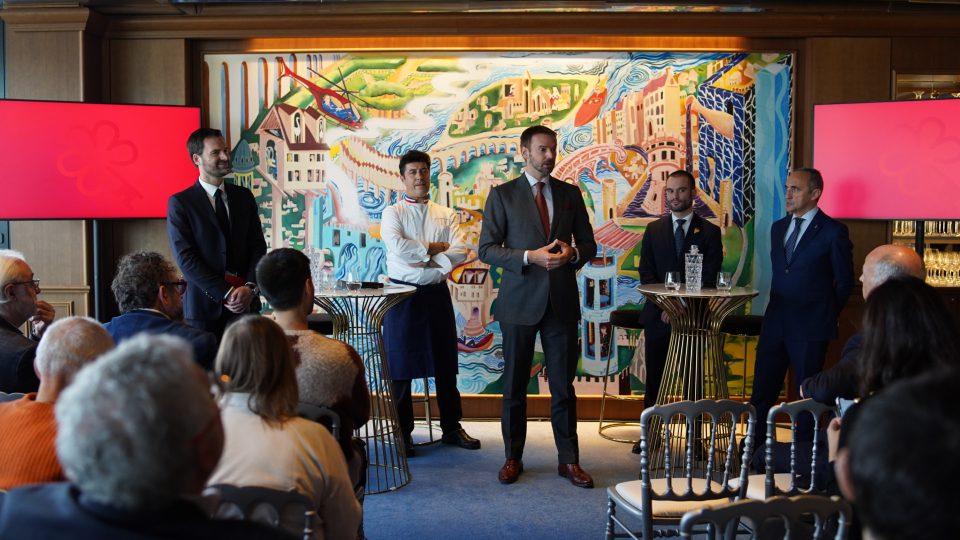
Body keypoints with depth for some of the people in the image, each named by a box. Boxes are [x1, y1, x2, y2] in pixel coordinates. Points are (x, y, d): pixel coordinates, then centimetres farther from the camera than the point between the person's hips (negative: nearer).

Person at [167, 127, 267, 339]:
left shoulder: (244, 196, 10)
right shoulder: (179, 202, -3)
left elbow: (258, 246, 7)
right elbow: (186, 258, -9)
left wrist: (250, 287, -10)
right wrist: (226, 294, -14)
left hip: (246, 303, 3)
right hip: (205, 305, -3)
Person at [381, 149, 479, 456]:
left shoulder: (445, 215, 9)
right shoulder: (393, 213, 0)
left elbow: (460, 253, -5)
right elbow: (397, 246, -19)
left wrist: (423, 258, -15)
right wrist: (436, 248, -11)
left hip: (437, 293, 3)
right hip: (403, 294, -3)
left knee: (445, 364, 9)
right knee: (401, 365, 3)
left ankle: (452, 427, 22)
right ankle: (403, 433, 15)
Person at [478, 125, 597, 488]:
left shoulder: (570, 194, 9)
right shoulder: (502, 195, 1)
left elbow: (589, 244, 13)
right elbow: (487, 249, -4)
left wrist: (573, 254, -10)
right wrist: (530, 257, -18)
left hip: (562, 301, 2)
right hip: (520, 301, -2)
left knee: (563, 385, 5)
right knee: (514, 385, 8)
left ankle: (569, 460, 15)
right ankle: (513, 458, 20)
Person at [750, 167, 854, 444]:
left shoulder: (833, 232, -8)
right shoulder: (778, 227, 11)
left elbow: (844, 282, -3)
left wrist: (826, 315, 2)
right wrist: (778, 306, 11)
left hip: (809, 327, -6)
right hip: (775, 323, 6)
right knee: (762, 388, 9)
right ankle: (755, 444, 19)